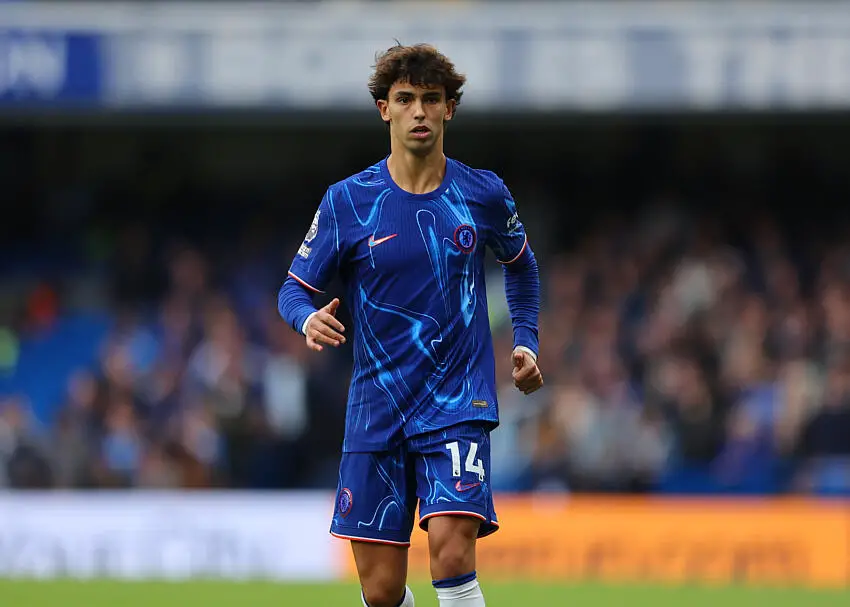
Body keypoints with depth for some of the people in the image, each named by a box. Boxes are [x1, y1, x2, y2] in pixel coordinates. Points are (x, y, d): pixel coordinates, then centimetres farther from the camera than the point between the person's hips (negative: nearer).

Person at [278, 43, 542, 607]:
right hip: (377, 407, 1)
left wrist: (526, 342, 13)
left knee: (451, 550, -23)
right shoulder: (348, 201, -1)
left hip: (460, 405, -1)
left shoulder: (485, 194, 3)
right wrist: (308, 319, -20)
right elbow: (295, 288, 3)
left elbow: (521, 263, 23)